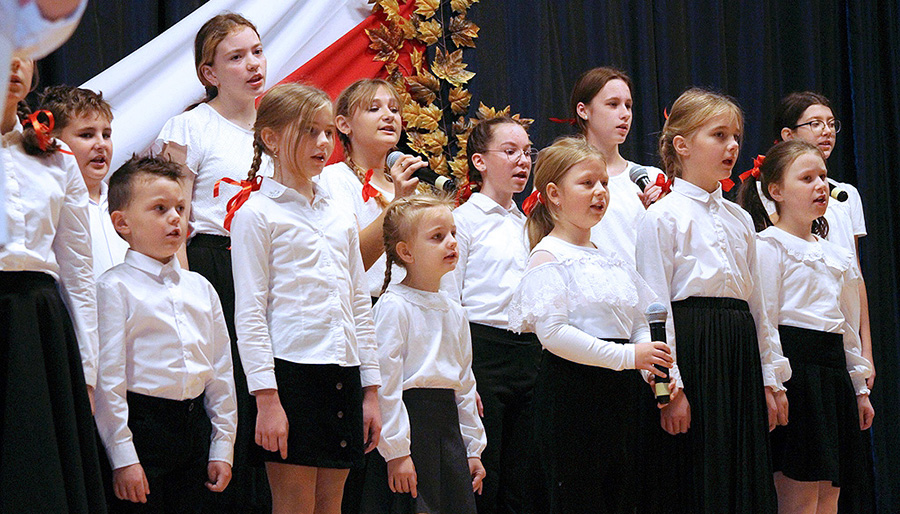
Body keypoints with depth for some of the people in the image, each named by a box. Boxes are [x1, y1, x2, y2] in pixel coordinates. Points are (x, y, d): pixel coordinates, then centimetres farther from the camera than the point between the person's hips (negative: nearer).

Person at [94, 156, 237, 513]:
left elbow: (221, 369, 15)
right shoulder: (114, 288, -6)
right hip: (140, 426, -6)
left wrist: (223, 446, 10)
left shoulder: (200, 288, 13)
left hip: (194, 427, 6)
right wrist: (123, 457, -14)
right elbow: (108, 379, -10)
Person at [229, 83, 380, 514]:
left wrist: (371, 391, 14)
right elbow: (249, 312, -7)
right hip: (291, 369, -6)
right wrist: (266, 397, -14)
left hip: (343, 374, 6)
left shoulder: (340, 217, 17)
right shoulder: (257, 213, -2)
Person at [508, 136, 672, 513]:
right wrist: (627, 356, -20)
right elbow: (552, 332, -17)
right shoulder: (548, 257, -6)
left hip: (620, 393, 8)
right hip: (571, 393, -8)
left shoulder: (613, 260, 17)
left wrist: (654, 370, -1)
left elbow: (639, 324, 20)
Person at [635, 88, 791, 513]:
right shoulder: (664, 215, -4)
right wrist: (668, 386, -14)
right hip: (693, 352, -7)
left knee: (744, 478, 5)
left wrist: (771, 378, 13)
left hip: (741, 351, 7)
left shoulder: (740, 220, 16)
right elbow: (656, 307, -8)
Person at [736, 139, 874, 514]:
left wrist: (859, 387, 21)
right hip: (795, 368, -8)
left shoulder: (837, 257, 19)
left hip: (833, 370, 8)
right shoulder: (769, 246, -5)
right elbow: (765, 321, -11)